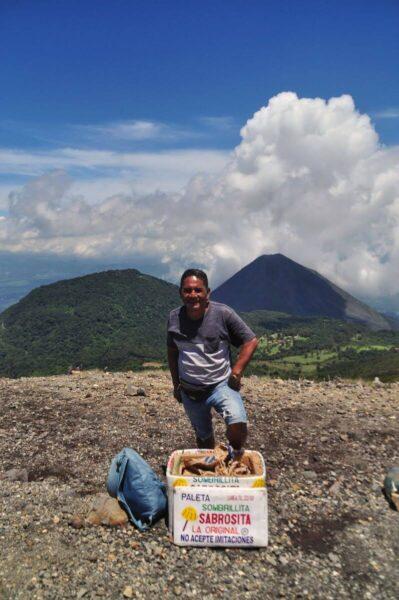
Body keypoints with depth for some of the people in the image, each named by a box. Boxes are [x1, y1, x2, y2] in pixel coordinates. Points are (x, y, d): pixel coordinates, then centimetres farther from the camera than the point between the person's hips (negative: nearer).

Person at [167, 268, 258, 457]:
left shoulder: (223, 313, -14)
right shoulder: (174, 318, -4)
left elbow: (251, 341, -8)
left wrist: (237, 371, -17)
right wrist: (176, 385, 12)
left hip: (221, 384, -3)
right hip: (189, 391, 4)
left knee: (238, 425, -26)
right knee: (203, 436, 19)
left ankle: (236, 454, 5)